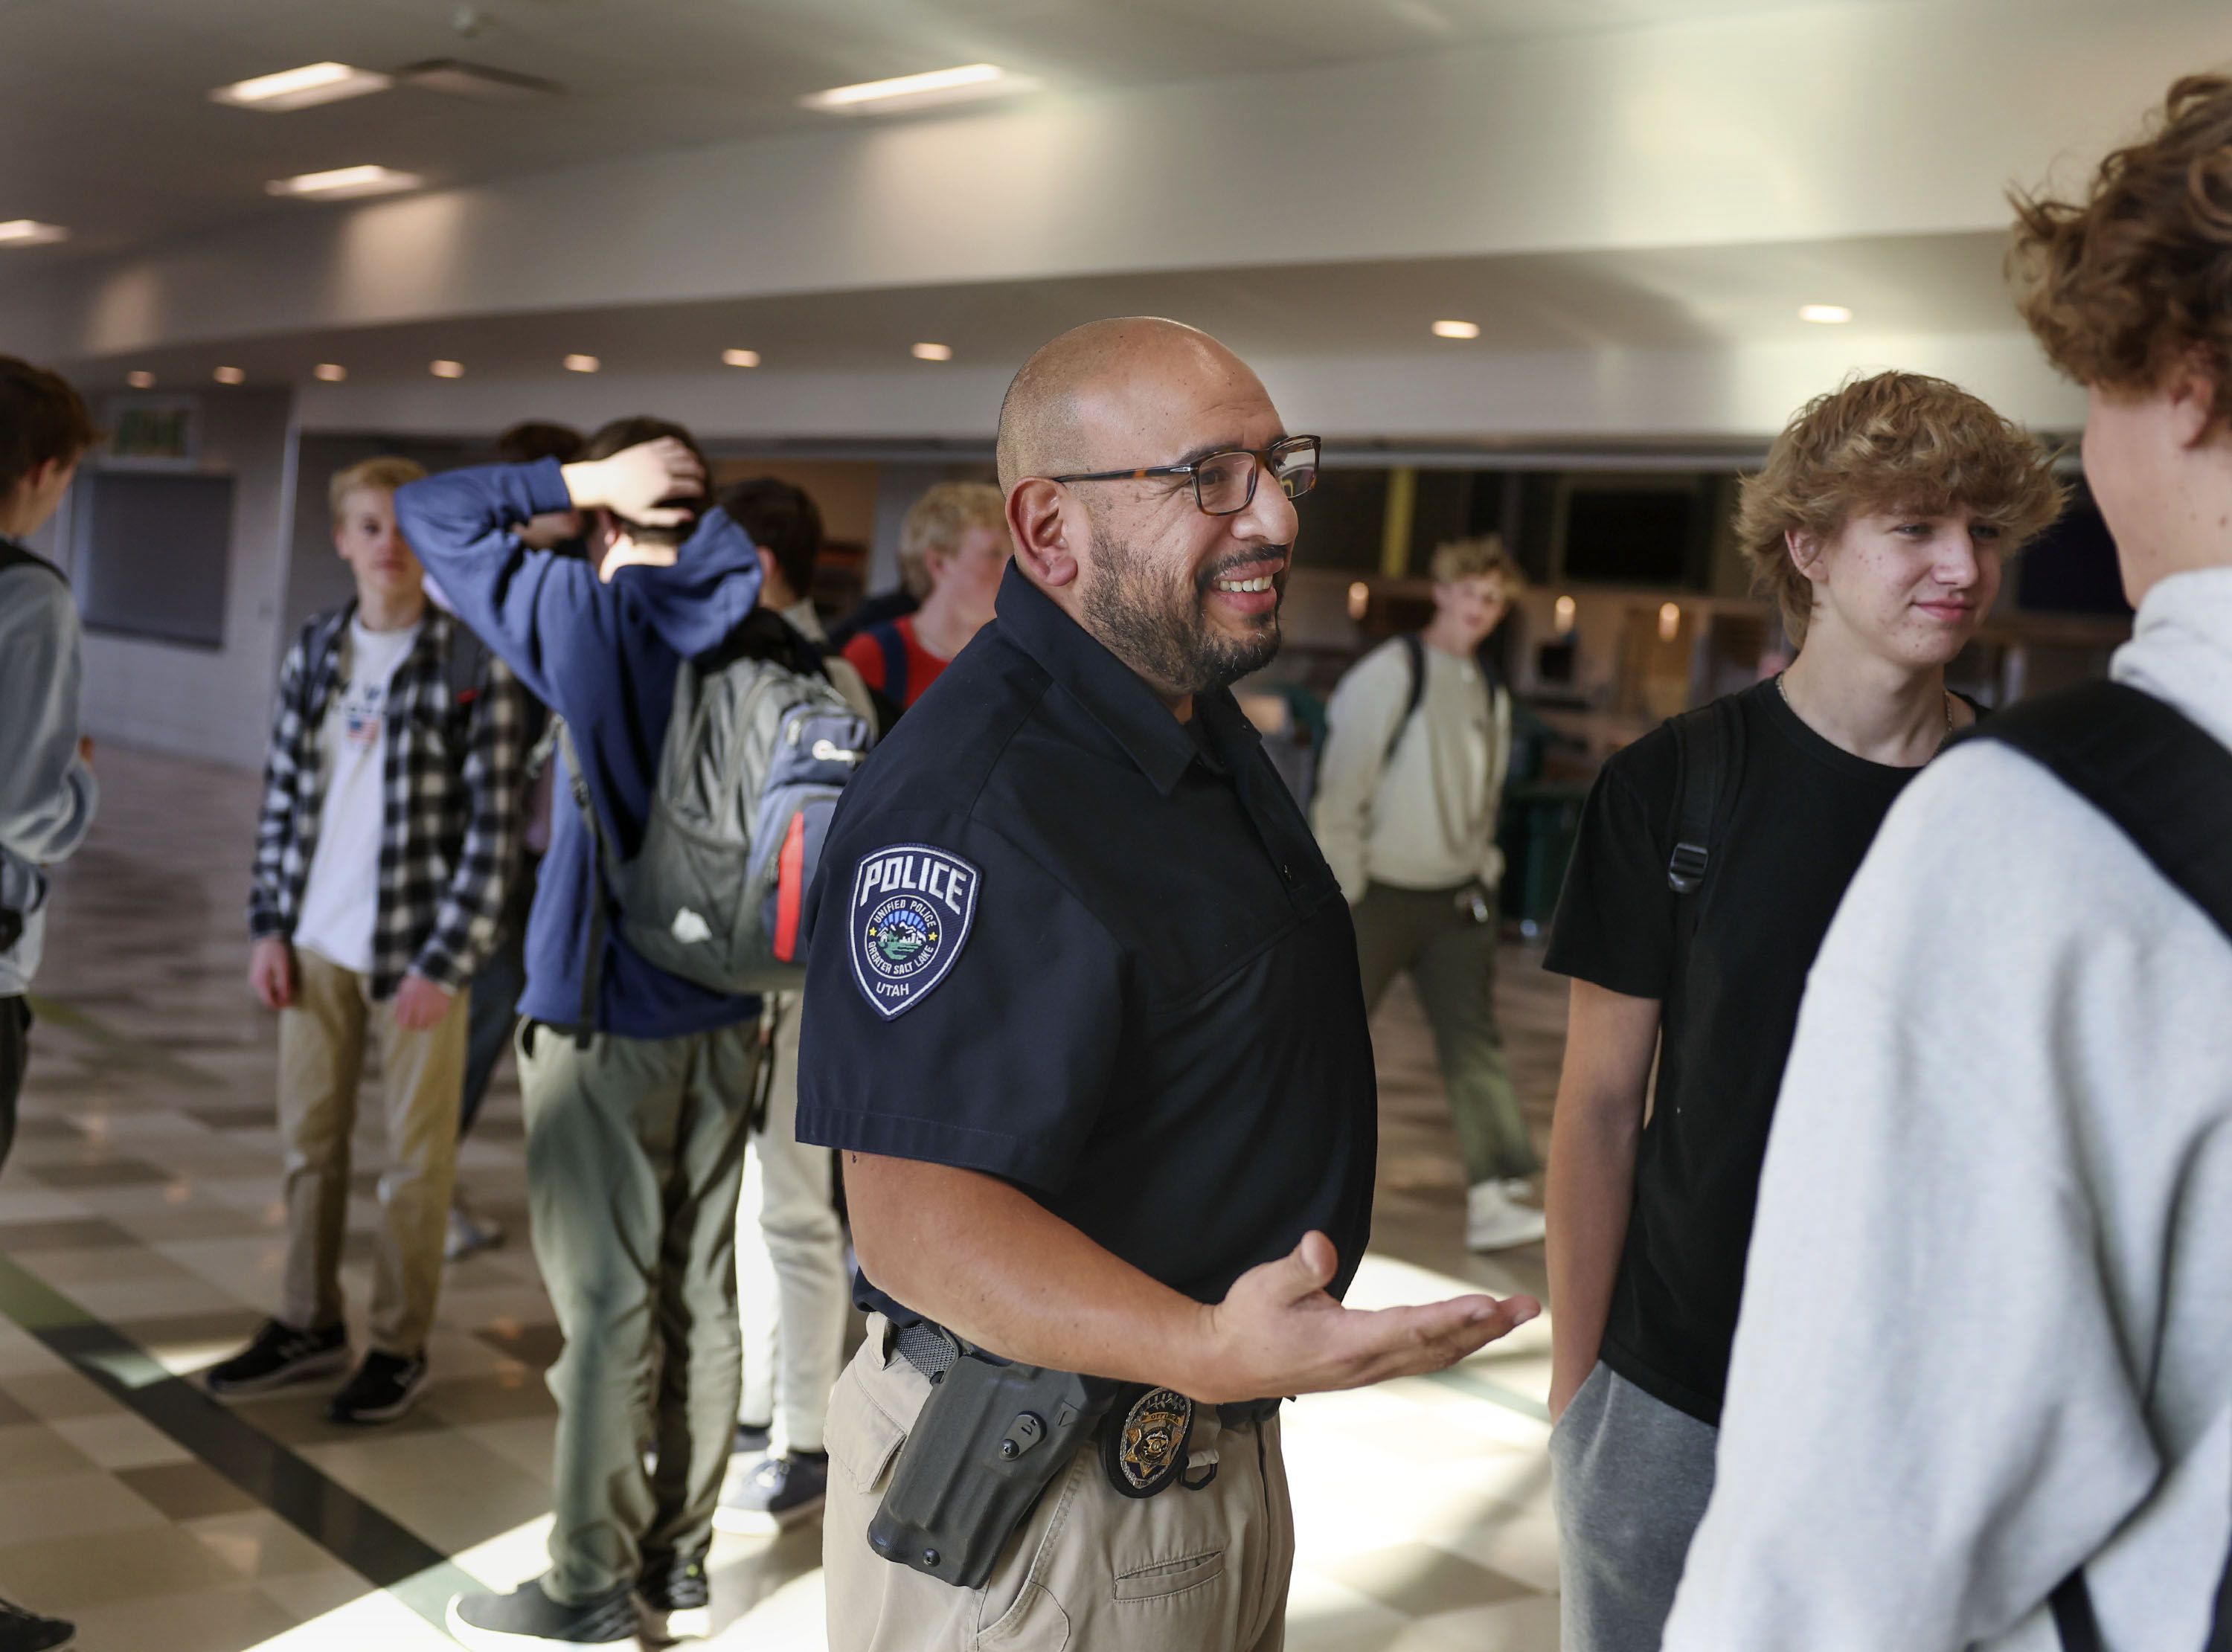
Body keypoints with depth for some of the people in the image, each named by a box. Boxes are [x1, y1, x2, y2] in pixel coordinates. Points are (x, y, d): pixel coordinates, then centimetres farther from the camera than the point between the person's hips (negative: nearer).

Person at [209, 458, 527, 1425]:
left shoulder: (474, 665, -9)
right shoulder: (314, 654, 5)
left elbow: (493, 826, -11)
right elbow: (282, 795, 11)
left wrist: (444, 961, -13)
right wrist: (271, 926, 4)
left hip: (418, 947, -4)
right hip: (318, 942, 5)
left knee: (416, 1156, 6)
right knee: (308, 1141, 13)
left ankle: (400, 1347, 19)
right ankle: (309, 1326, 29)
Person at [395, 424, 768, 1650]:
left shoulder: (584, 613, -10)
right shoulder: (756, 634, 2)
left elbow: (432, 512, -3)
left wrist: (580, 481, -6)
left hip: (608, 1009, -5)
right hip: (724, 1012, 6)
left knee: (608, 1301, 1)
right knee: (698, 1291, 11)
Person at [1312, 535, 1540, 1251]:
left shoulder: (1490, 691, 11)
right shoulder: (1389, 674, -10)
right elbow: (1343, 787, -12)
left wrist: (1482, 874, 10)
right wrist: (1339, 891, -14)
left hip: (1456, 897, 6)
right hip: (1381, 892, -6)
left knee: (1475, 1038, -2)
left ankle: (1491, 1197, -3)